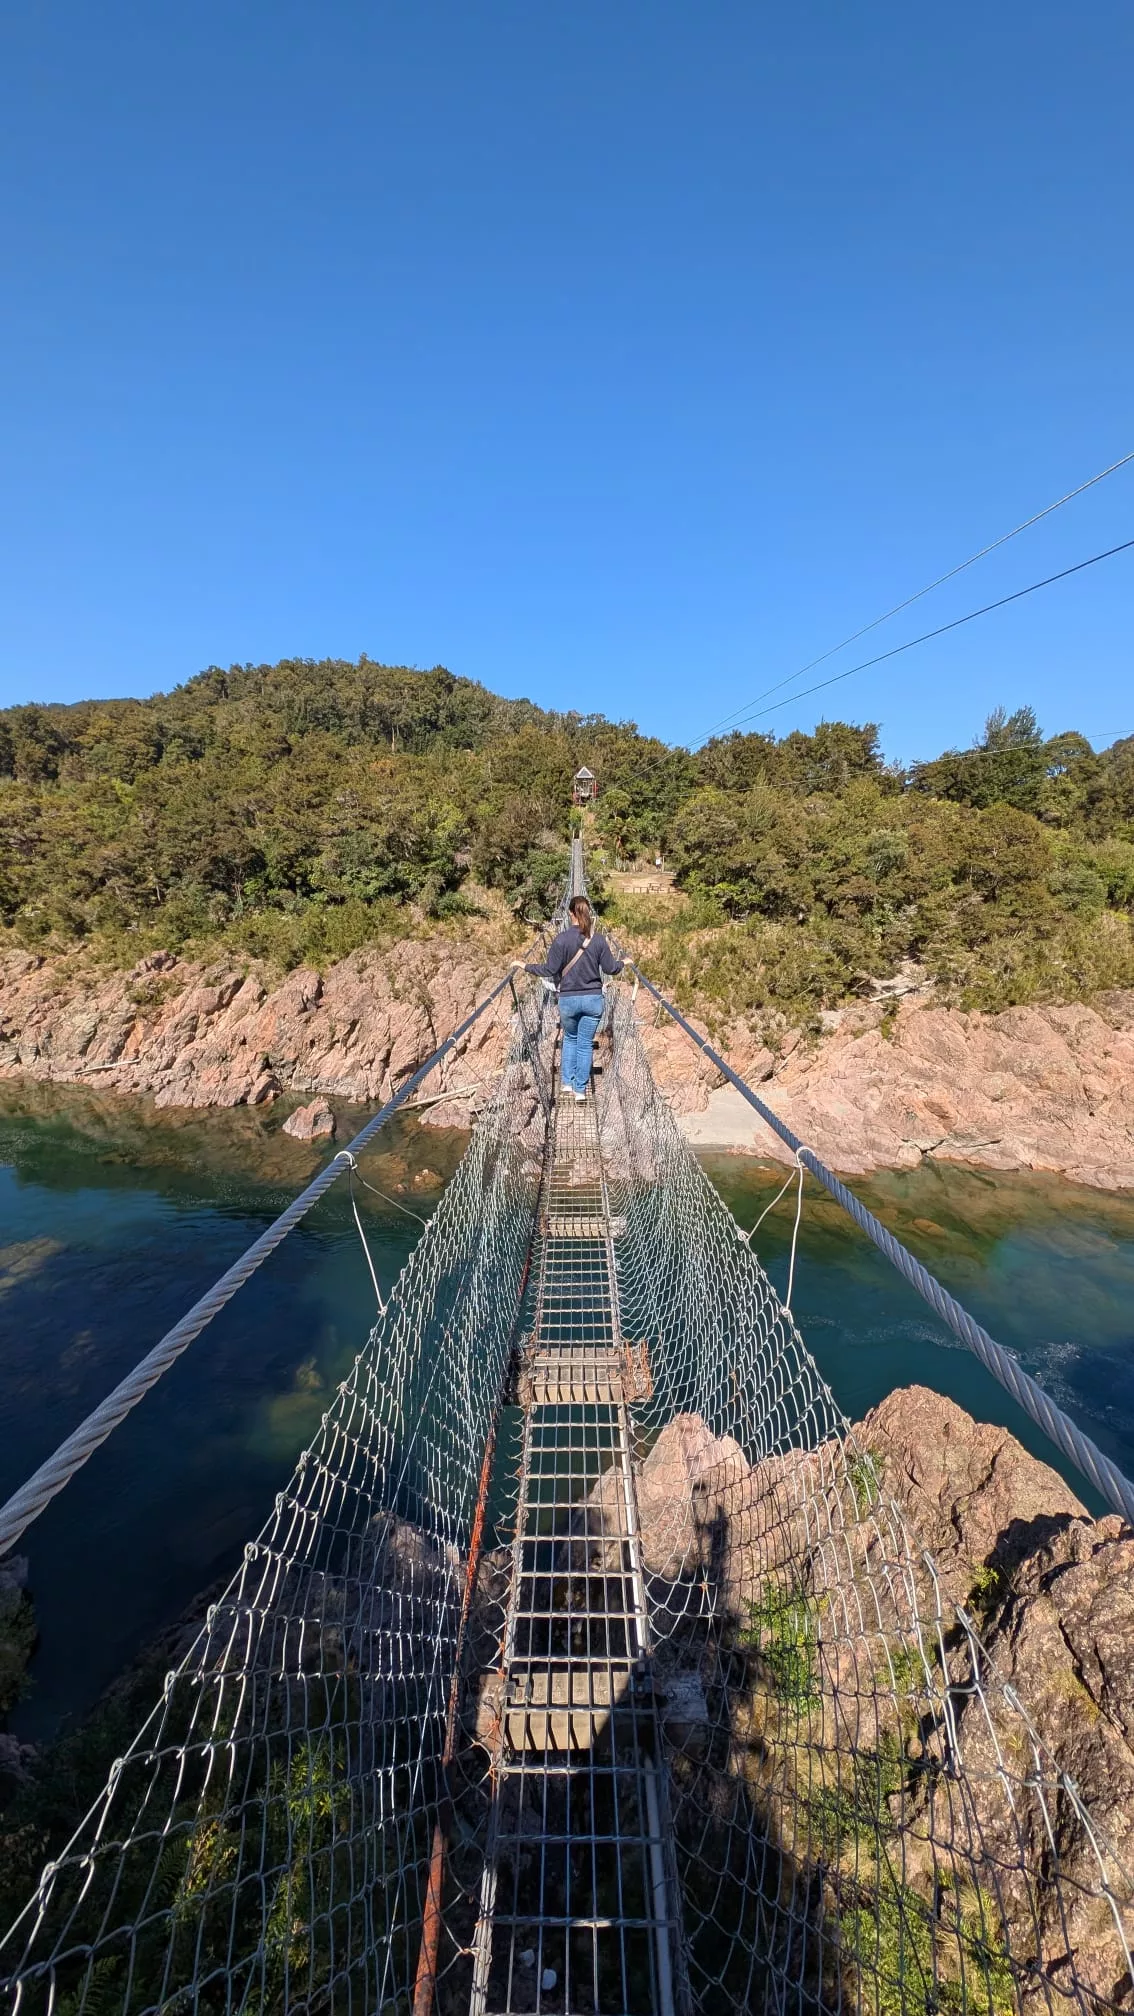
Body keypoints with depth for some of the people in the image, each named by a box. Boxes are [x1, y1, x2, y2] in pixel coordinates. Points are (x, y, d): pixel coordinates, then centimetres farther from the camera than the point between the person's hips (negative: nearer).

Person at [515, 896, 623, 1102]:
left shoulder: (562, 939, -10)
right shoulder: (599, 939, -4)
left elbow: (549, 970, -9)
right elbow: (610, 968, 2)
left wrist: (524, 966, 5)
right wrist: (623, 963, 24)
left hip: (568, 999, -1)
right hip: (593, 999, 1)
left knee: (570, 1039, 22)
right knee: (585, 1044, 9)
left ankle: (567, 1082, 23)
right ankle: (580, 1089, 12)